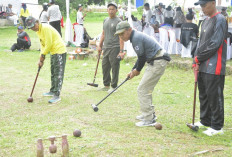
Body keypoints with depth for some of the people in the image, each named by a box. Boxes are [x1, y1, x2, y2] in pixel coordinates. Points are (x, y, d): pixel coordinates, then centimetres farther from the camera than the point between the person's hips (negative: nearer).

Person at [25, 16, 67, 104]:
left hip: (59, 51, -10)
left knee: (58, 74, -10)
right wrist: (41, 59, 7)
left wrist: (43, 55, -9)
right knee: (53, 73, 19)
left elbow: (49, 44, -20)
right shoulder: (38, 31, 12)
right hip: (53, 52, 10)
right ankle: (53, 91, 32)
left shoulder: (46, 28, -19)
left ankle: (57, 95, -11)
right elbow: (43, 45, 15)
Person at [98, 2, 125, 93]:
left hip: (115, 48, -7)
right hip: (106, 48, 7)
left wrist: (121, 51, -18)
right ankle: (106, 85, 23)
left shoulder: (118, 21, -7)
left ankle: (114, 86, 6)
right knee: (105, 67, 12)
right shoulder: (105, 20, 16)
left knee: (115, 68, -3)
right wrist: (100, 45, 18)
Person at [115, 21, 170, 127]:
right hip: (155, 62, 11)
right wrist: (133, 70, 17)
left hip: (157, 63, -11)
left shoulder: (136, 38, -16)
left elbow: (142, 57, -18)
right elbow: (141, 56, 22)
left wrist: (137, 70, -1)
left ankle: (149, 119, -4)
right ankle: (150, 114, 31)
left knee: (142, 90, -8)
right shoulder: (136, 37, 17)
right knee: (146, 89, 20)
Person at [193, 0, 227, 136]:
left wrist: (199, 57, -7)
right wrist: (197, 62, 7)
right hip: (203, 66, 9)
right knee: (203, 94, 16)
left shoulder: (220, 20, -10)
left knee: (214, 96, -5)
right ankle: (205, 121, 29)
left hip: (214, 68, -9)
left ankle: (217, 126, 4)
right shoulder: (206, 21, 17)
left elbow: (214, 44, -17)